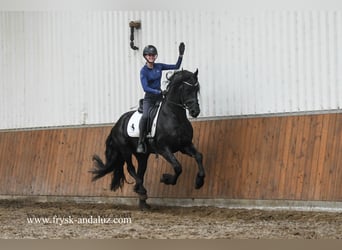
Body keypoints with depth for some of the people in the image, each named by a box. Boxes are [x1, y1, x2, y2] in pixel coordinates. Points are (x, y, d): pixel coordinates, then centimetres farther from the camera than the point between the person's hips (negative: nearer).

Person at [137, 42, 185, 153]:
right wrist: (159, 92, -30)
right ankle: (141, 142, -23)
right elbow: (145, 88, -19)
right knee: (145, 116, -29)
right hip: (149, 97, -5)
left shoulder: (159, 66, 5)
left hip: (159, 96, 5)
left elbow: (176, 66, 11)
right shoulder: (144, 70, -9)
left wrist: (181, 55, -1)